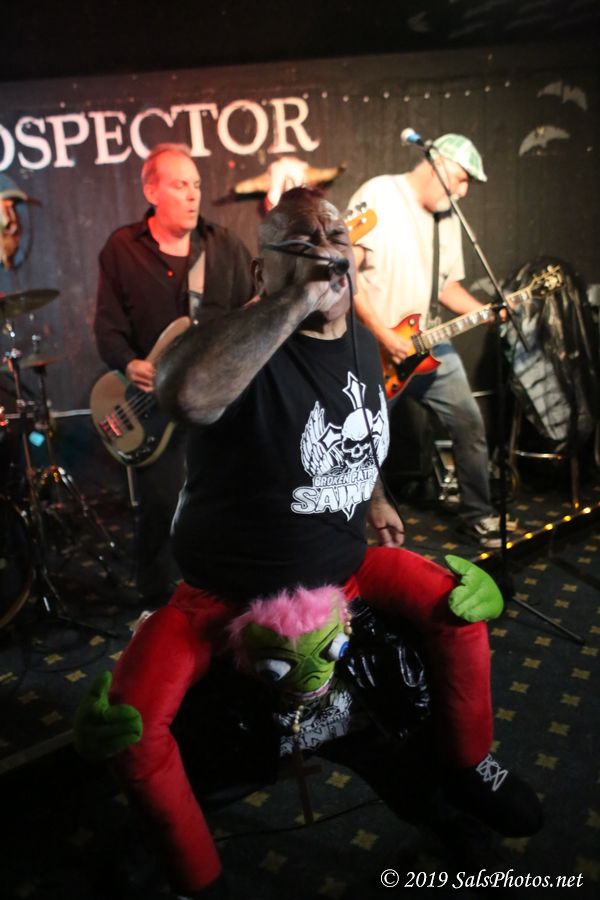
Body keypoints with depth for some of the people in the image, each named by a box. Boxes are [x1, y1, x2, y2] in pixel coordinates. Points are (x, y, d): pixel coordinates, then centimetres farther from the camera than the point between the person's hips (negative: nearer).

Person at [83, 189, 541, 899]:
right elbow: (185, 391, -49)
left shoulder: (362, 346, 1)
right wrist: (299, 299, -43)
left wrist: (371, 497, 17)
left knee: (462, 605, 1)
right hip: (225, 591, -5)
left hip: (344, 563, 6)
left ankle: (468, 765, 29)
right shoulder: (247, 350, -24)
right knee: (129, 725, -20)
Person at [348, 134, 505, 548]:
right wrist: (383, 335, -21)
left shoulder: (448, 218, 14)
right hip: (371, 346, -7)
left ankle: (479, 514, 24)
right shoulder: (378, 195, -12)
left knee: (469, 422, 8)